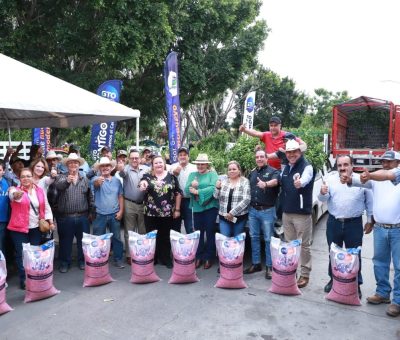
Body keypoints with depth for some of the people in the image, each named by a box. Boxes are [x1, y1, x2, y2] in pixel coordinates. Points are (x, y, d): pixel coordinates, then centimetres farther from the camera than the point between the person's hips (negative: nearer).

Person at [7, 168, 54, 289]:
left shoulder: (40, 190, 4)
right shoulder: (16, 190, -7)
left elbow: (46, 207, 11)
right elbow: (13, 195, -32)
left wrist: (50, 221, 4)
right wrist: (16, 195, -55)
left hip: (36, 228, 3)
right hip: (19, 228, -3)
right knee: (22, 255, 0)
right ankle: (24, 280, 14)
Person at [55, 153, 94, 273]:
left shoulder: (85, 179, 8)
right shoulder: (61, 177, 0)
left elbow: (90, 197, 12)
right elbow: (58, 185, -24)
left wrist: (91, 211, 10)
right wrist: (67, 181, -45)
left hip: (82, 217, 2)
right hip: (65, 217, -2)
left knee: (83, 241, 11)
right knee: (65, 241, 10)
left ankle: (82, 261, 28)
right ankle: (64, 263, 25)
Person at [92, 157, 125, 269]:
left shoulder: (117, 180, 5)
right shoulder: (97, 179, -5)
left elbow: (120, 196, 7)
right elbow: (95, 183, -30)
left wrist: (121, 211, -2)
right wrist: (98, 181, -55)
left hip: (114, 214, 3)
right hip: (100, 215, -2)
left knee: (116, 238, 10)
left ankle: (118, 259, 22)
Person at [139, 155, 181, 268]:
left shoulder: (171, 176, 2)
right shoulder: (147, 176, 2)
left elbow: (178, 193, 4)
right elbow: (143, 187, -16)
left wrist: (177, 209, 1)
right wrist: (143, 186, -40)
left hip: (167, 213, 0)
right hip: (151, 213, 0)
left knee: (165, 236, 10)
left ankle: (166, 259, 24)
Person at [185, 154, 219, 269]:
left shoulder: (212, 174, -2)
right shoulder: (192, 175, 10)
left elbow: (213, 188, -18)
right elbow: (187, 191, 1)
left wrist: (197, 191, -16)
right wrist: (191, 185, -20)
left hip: (210, 207, -3)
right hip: (197, 207, 4)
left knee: (210, 232, 5)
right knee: (198, 232, 10)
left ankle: (209, 257, 17)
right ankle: (198, 257, 22)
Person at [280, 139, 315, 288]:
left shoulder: (307, 167, -11)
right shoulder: (286, 168, 11)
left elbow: (305, 179, -33)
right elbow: (281, 185, 21)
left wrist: (300, 183, -55)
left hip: (302, 213, -7)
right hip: (286, 212, 7)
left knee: (304, 245, 2)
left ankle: (305, 274, 13)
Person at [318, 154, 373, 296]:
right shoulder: (330, 179, 1)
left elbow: (370, 202, 5)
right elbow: (323, 199, -2)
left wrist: (370, 221, 5)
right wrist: (322, 192, -25)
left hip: (354, 224, -2)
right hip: (333, 223, 2)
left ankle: (356, 284, 22)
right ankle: (333, 279, 32)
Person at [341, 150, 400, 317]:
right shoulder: (375, 178, 7)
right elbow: (361, 180, -13)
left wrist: (369, 175, -45)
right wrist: (350, 179, -37)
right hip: (379, 228, 4)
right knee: (379, 262, 14)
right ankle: (382, 293, 30)